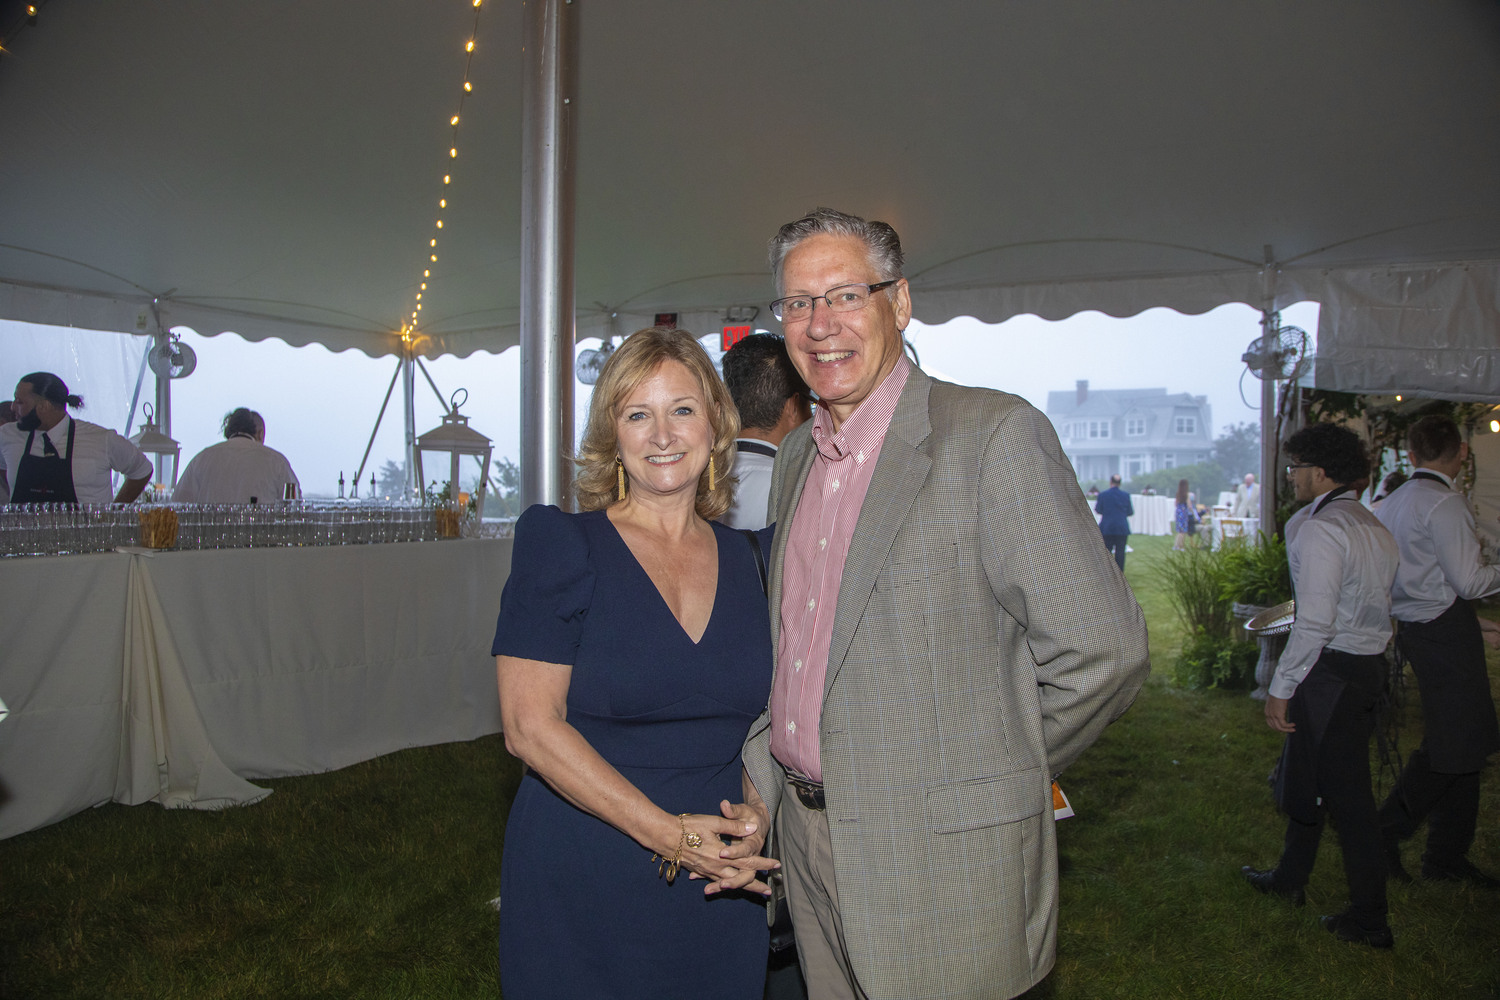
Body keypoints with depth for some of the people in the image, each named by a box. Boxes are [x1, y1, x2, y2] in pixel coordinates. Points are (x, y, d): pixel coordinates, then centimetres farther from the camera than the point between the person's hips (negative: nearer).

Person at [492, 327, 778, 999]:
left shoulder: (742, 557, 4)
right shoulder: (559, 544, -9)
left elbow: (763, 713, 11)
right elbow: (531, 726, -14)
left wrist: (757, 809, -8)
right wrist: (667, 833, -19)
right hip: (582, 888, -4)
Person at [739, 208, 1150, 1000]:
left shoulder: (994, 435, -14)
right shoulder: (794, 458, 9)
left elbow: (1102, 652, -15)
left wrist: (989, 772, -3)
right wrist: (763, 775, 6)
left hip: (941, 866, -6)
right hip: (807, 842, 6)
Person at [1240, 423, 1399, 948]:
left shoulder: (1319, 529, -19)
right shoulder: (1374, 527, 10)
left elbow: (1316, 622, -24)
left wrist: (1281, 688, -18)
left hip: (1331, 670, -9)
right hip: (1370, 664, 9)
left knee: (1345, 794, 1)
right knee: (1307, 774, 21)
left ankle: (1369, 919, 13)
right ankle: (1289, 878, 36)